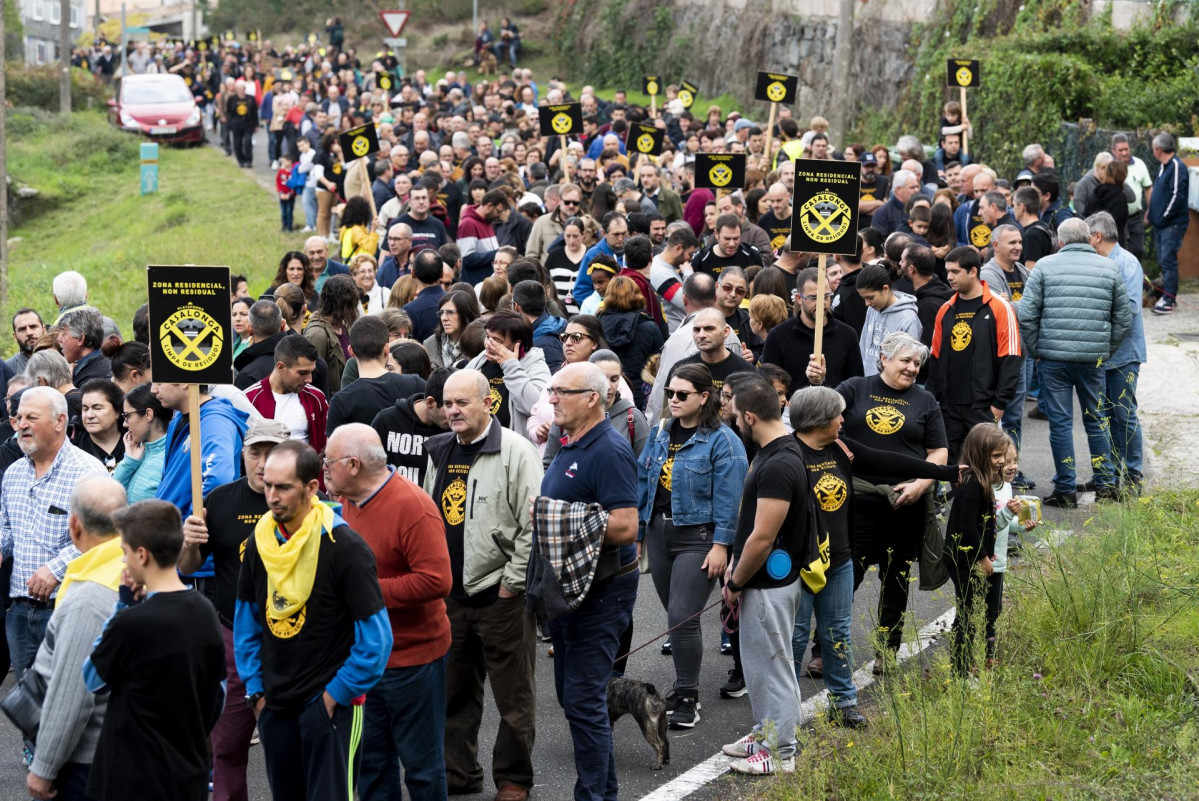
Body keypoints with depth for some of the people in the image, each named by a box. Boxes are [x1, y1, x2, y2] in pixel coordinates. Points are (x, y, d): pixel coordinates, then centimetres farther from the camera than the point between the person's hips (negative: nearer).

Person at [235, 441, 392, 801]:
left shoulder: (345, 548, -16)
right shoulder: (259, 543, 1)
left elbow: (376, 639, -14)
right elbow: (246, 622, 13)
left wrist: (337, 693, -12)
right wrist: (255, 688, 7)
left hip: (329, 702, -6)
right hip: (275, 703, 6)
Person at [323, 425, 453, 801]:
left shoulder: (412, 506, -20)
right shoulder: (351, 502, 6)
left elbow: (435, 581, -27)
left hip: (412, 658, -8)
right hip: (364, 654, 8)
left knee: (421, 764, 5)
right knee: (371, 760, 14)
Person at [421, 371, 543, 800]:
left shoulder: (515, 451, -11)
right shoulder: (440, 452, 11)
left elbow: (533, 524, -14)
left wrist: (513, 582, -13)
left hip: (500, 593, -6)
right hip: (450, 592, 7)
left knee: (513, 694, 2)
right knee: (454, 691, 14)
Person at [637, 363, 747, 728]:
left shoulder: (721, 440, -10)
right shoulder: (661, 433, 11)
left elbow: (728, 497, -13)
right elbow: (643, 483, 15)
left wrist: (721, 545, -17)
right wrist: (637, 534, 13)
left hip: (697, 537, -7)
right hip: (660, 532, 7)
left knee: (683, 616, -11)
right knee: (675, 615, 13)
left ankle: (687, 698, 0)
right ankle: (684, 688, 26)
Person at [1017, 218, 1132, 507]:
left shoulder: (1045, 266, -1)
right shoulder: (1109, 268, 6)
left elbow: (1027, 315, -5)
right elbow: (1124, 318, 7)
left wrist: (1035, 351, 6)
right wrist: (1106, 350, 15)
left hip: (1053, 357, -2)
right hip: (1094, 359, 2)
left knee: (1060, 423, 4)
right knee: (1096, 420, 14)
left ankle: (1065, 489, 6)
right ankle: (1106, 485, 16)